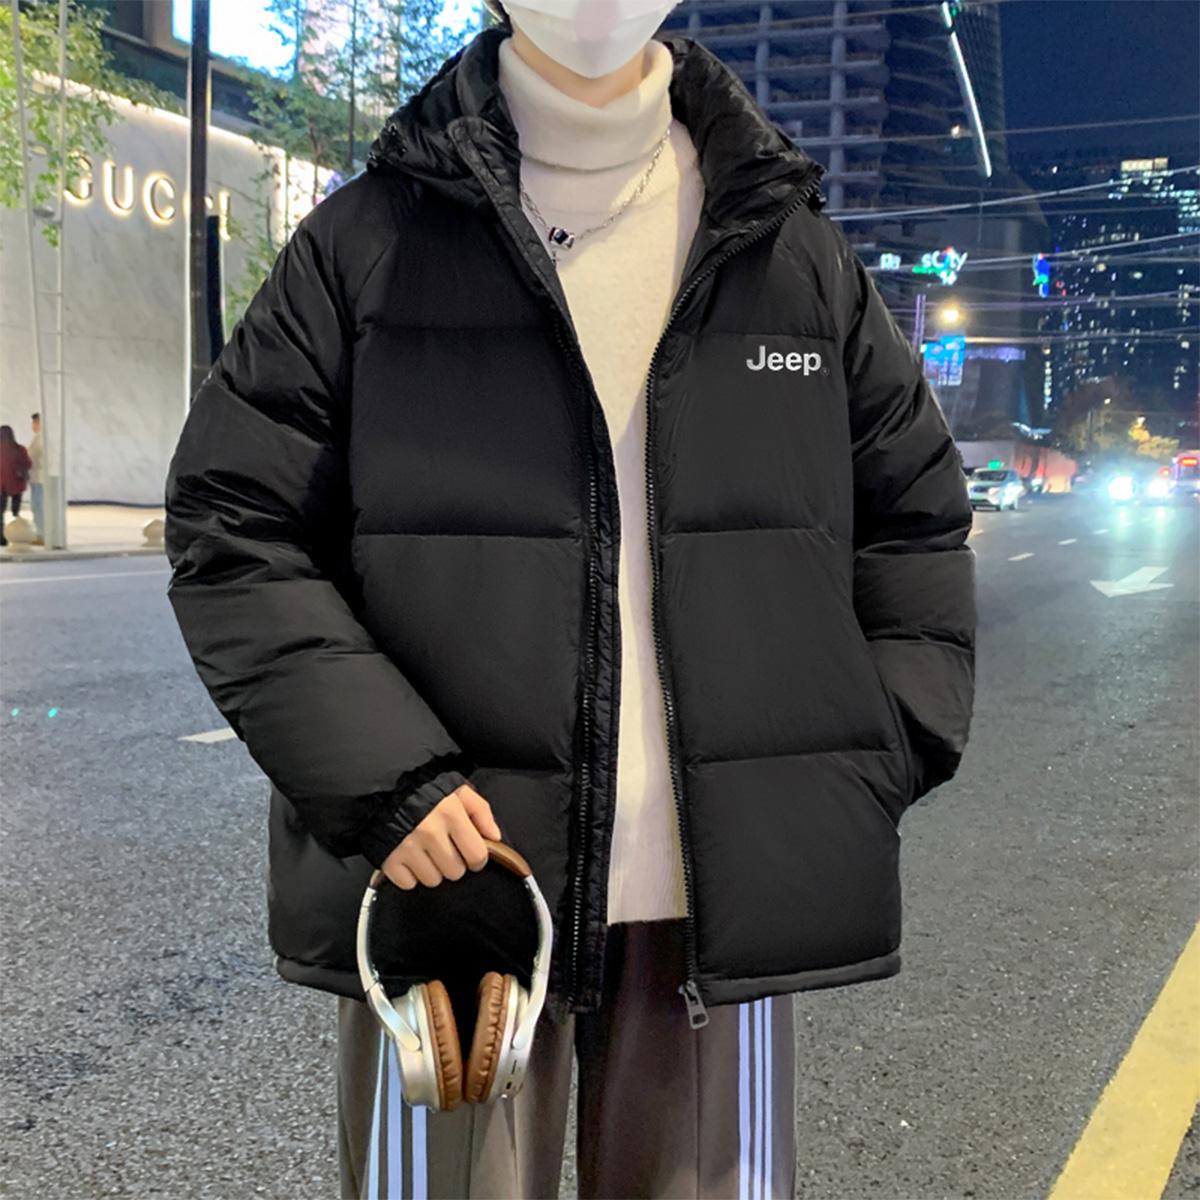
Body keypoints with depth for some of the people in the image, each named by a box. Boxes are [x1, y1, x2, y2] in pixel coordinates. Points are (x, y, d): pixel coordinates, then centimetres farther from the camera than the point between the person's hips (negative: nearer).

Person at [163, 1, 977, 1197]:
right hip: (449, 879, -2)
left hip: (725, 898, 3)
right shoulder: (367, 239, 1)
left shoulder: (796, 253, 8)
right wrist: (382, 777, -13)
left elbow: (915, 524, 14)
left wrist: (874, 765, 1)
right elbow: (232, 527, -1)